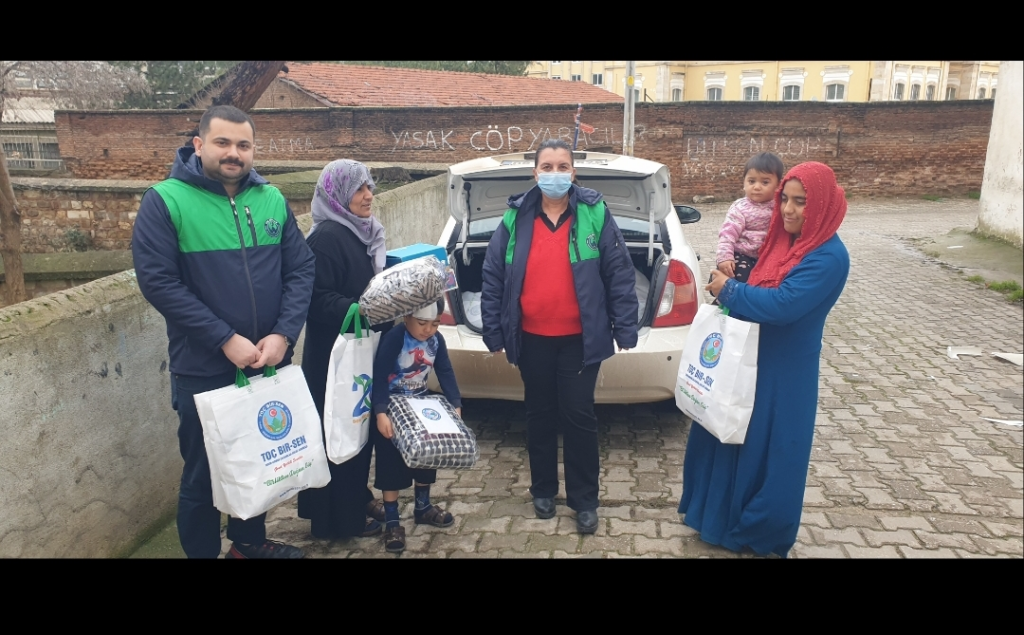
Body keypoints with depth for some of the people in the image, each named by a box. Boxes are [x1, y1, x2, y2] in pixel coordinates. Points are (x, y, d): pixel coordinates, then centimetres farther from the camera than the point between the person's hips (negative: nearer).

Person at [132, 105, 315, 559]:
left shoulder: (272, 199, 2)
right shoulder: (165, 201, -10)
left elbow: (301, 270, 0)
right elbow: (158, 281, -16)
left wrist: (283, 335, -14)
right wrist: (225, 340, -20)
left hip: (269, 362, 4)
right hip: (204, 369, -4)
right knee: (204, 473, 11)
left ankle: (249, 541, 43)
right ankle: (202, 552, 33)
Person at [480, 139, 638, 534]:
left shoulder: (595, 214, -5)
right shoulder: (516, 218, 0)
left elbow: (620, 274, -3)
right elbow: (493, 277, 3)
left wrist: (625, 329, -6)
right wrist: (493, 333, 2)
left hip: (580, 338, -2)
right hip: (531, 338, 2)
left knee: (579, 416, 4)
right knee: (539, 415, 14)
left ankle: (584, 500, 20)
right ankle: (543, 490, 32)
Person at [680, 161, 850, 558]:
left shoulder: (828, 257, -21)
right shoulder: (784, 239, 4)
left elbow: (781, 305, -30)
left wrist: (728, 290, -18)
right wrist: (729, 290, -5)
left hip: (782, 372, -8)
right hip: (749, 358, 8)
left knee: (767, 450, 7)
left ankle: (760, 532, 28)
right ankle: (723, 514, 38)